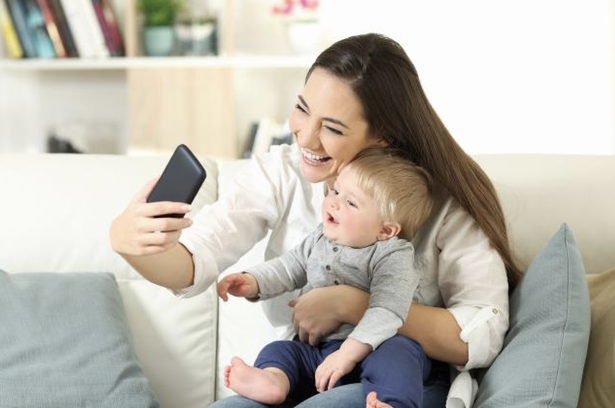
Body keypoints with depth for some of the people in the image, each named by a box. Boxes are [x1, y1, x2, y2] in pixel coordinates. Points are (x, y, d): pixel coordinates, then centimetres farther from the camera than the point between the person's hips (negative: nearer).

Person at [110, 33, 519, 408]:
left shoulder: (444, 199, -10)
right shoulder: (280, 173, -2)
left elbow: (482, 337, -15)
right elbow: (191, 264, -13)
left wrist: (348, 304, -22)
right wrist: (131, 241, -36)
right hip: (299, 373, 3)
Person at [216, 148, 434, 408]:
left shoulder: (393, 256, -11)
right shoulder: (320, 240, 11)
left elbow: (387, 311, -23)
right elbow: (288, 268, 24)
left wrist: (349, 352, -33)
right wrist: (253, 282, 3)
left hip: (373, 347, -7)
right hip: (320, 350, 7)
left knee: (396, 352, -36)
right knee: (279, 350, -8)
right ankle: (273, 379, -38)